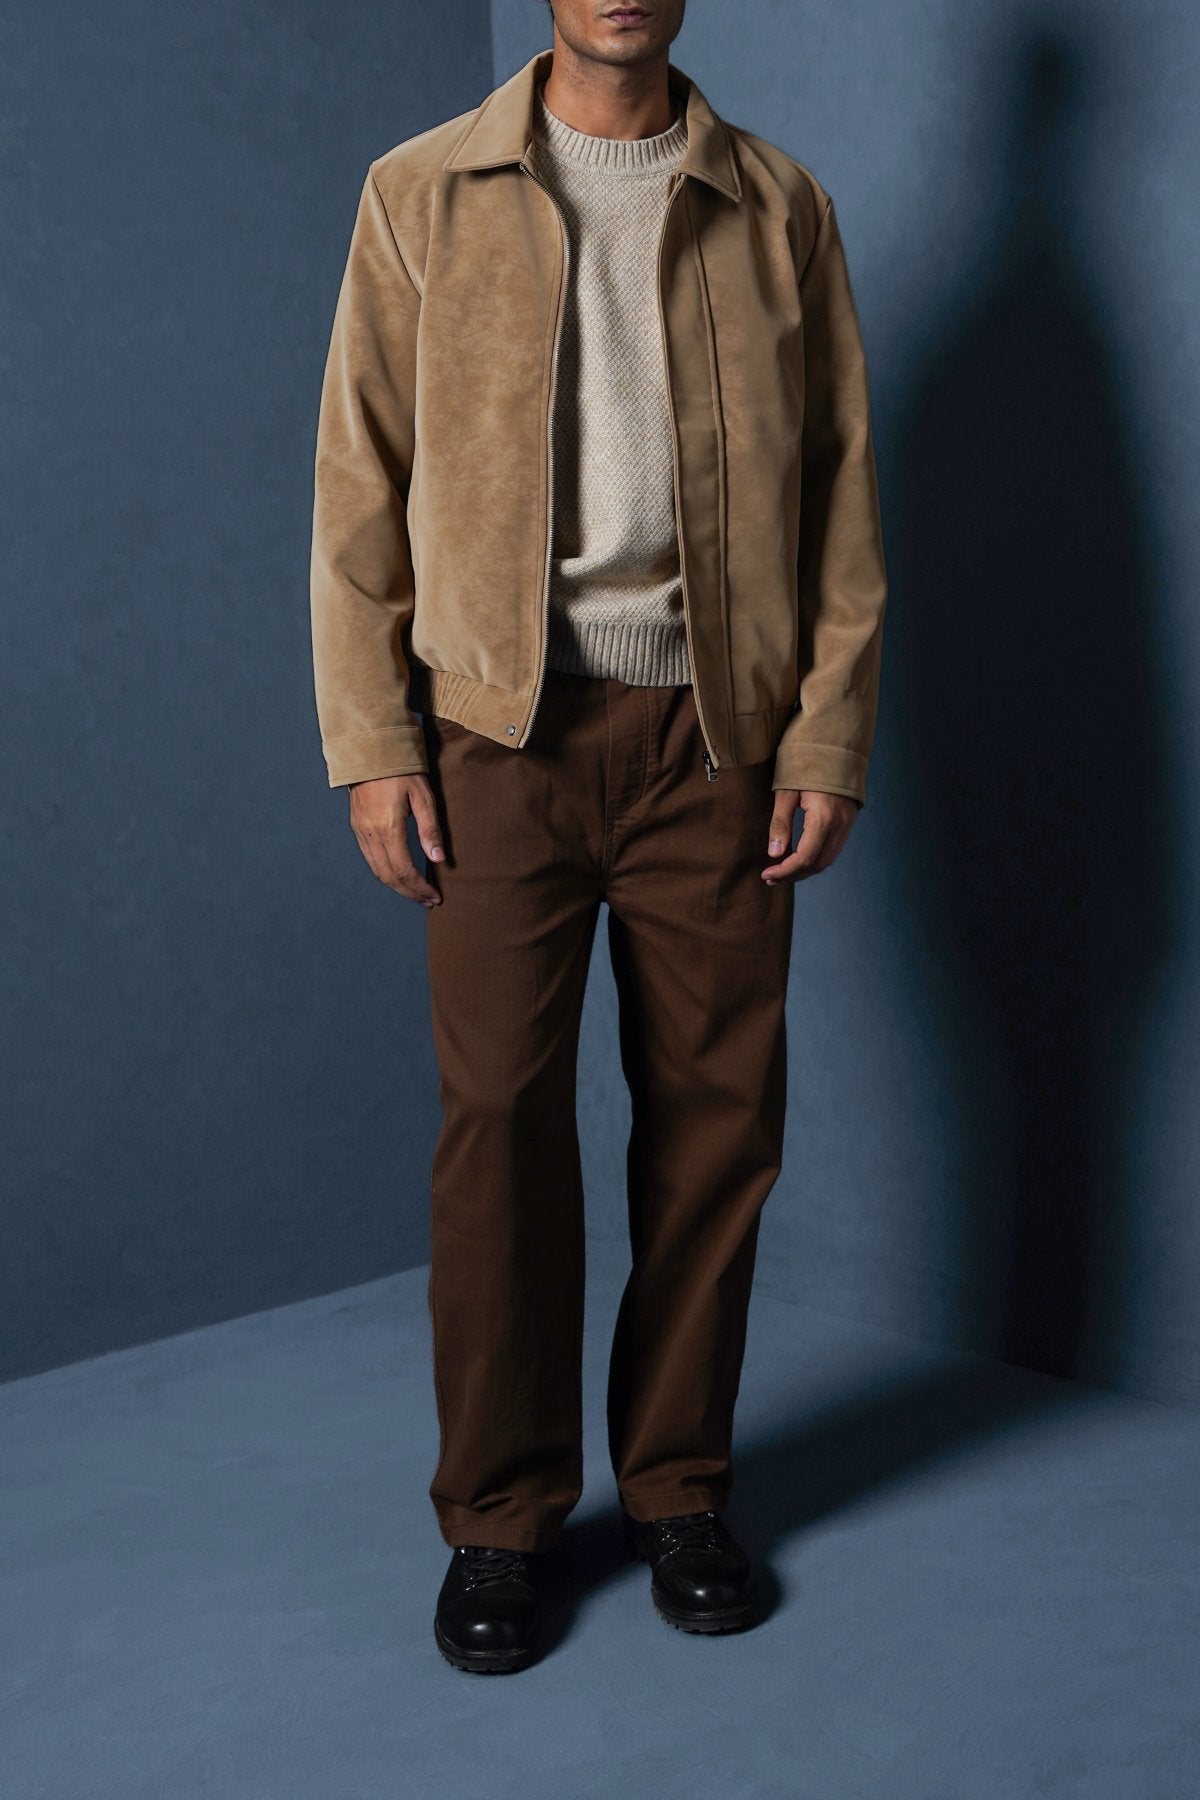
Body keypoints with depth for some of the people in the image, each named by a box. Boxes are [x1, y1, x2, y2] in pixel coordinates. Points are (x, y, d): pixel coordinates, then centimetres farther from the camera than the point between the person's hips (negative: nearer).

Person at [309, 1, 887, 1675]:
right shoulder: (421, 196, 7)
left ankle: (681, 1487, 22)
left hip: (716, 733, 1)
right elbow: (361, 483, 4)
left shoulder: (779, 206, 9)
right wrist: (373, 741, -3)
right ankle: (500, 1512, 16)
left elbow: (843, 486, 7)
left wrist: (831, 735, -1)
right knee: (500, 1114, -1)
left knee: (714, 1111, 5)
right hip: (504, 727, -1)